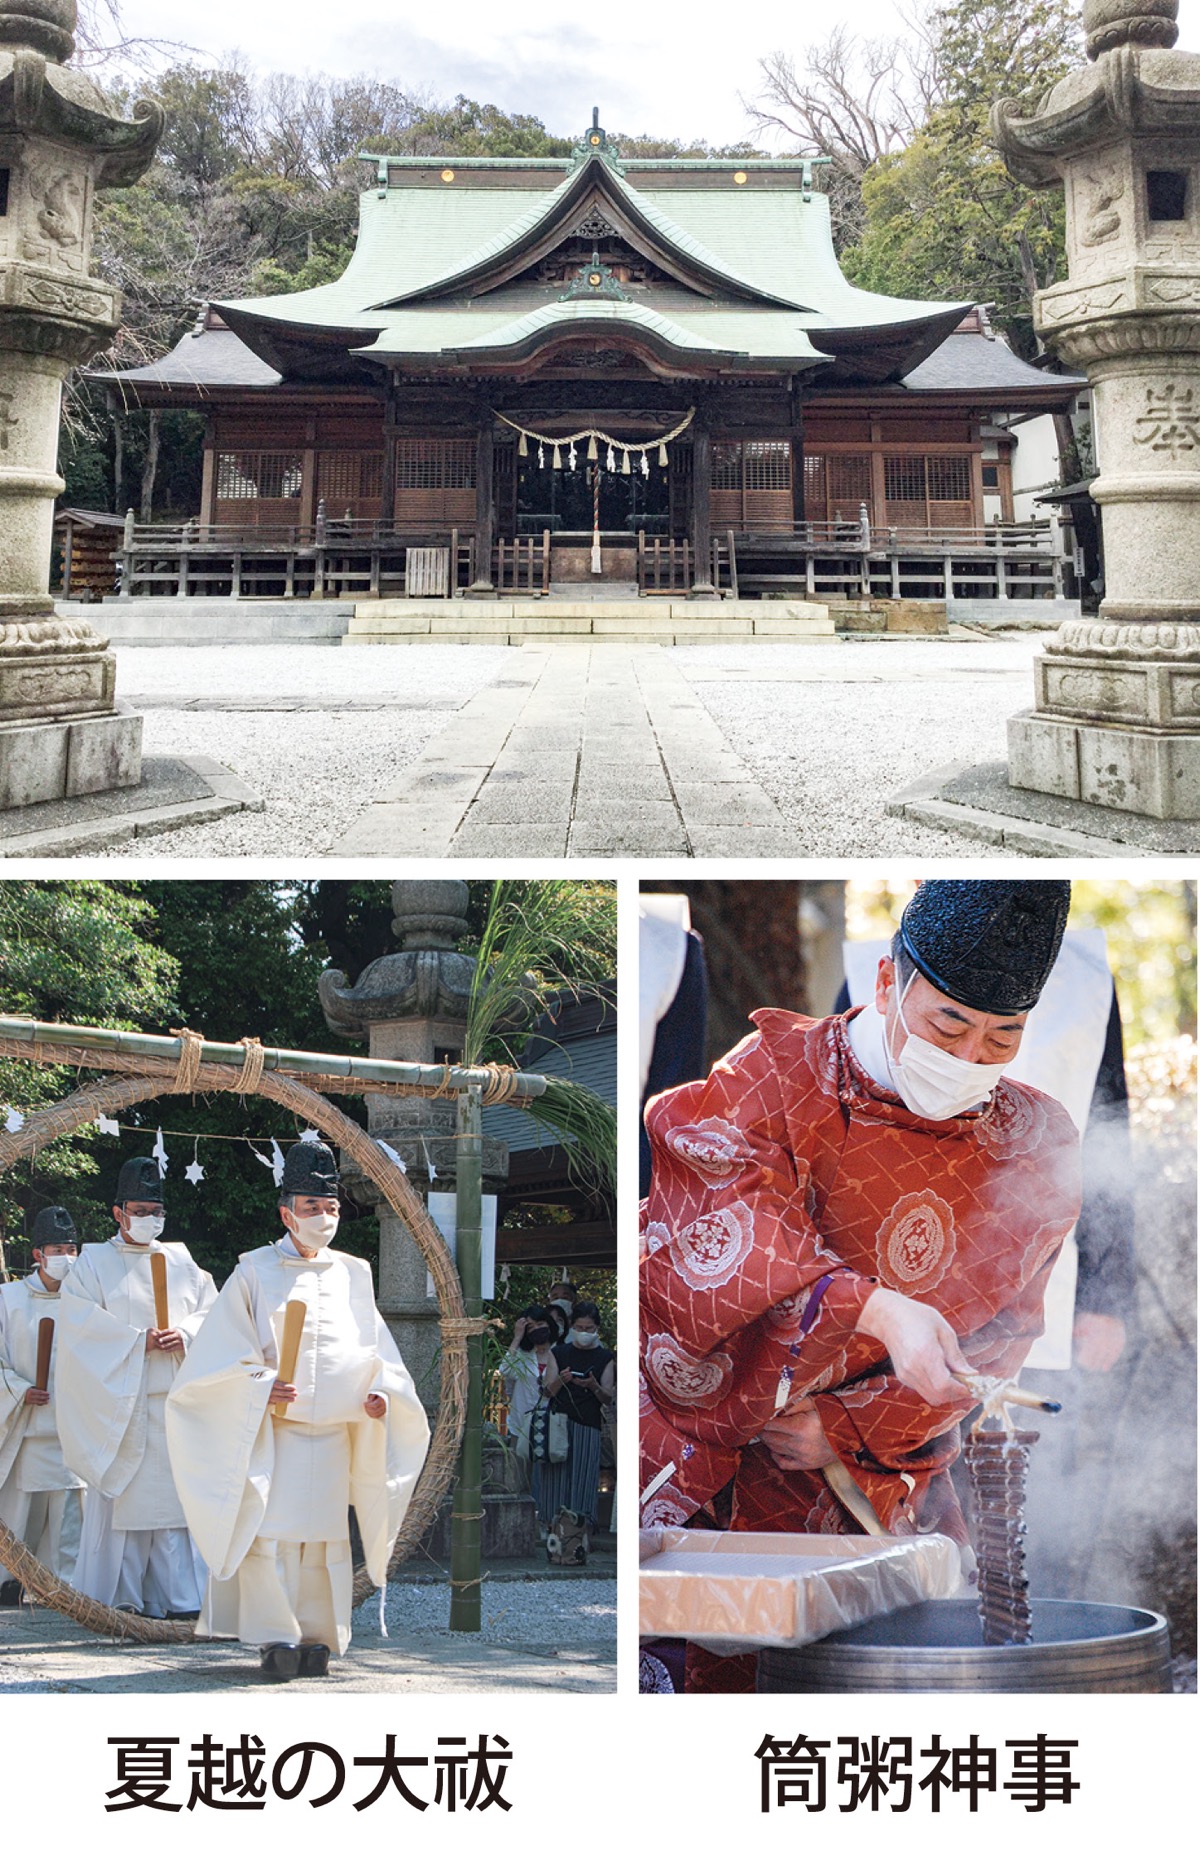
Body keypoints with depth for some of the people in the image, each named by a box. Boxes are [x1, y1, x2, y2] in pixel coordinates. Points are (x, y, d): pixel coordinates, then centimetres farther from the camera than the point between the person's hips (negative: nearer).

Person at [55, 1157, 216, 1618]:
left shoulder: (181, 1261, 17)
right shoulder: (94, 1262, 6)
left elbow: (211, 1311, 11)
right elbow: (80, 1321, -6)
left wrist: (186, 1334, -10)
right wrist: (137, 1341, -14)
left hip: (175, 1398, 3)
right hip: (119, 1399, -3)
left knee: (175, 1491, -1)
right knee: (120, 1490, -4)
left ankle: (178, 1596, 1)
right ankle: (118, 1594, 3)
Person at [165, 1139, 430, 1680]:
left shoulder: (353, 1275, 12)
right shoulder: (255, 1273, 2)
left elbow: (376, 1352, 15)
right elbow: (224, 1355, -2)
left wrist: (379, 1392, -4)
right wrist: (261, 1389, -17)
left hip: (334, 1433, 3)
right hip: (270, 1431, -3)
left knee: (324, 1538, 5)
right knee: (268, 1535, -8)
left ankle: (315, 1638, 12)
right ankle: (276, 1639, -1)